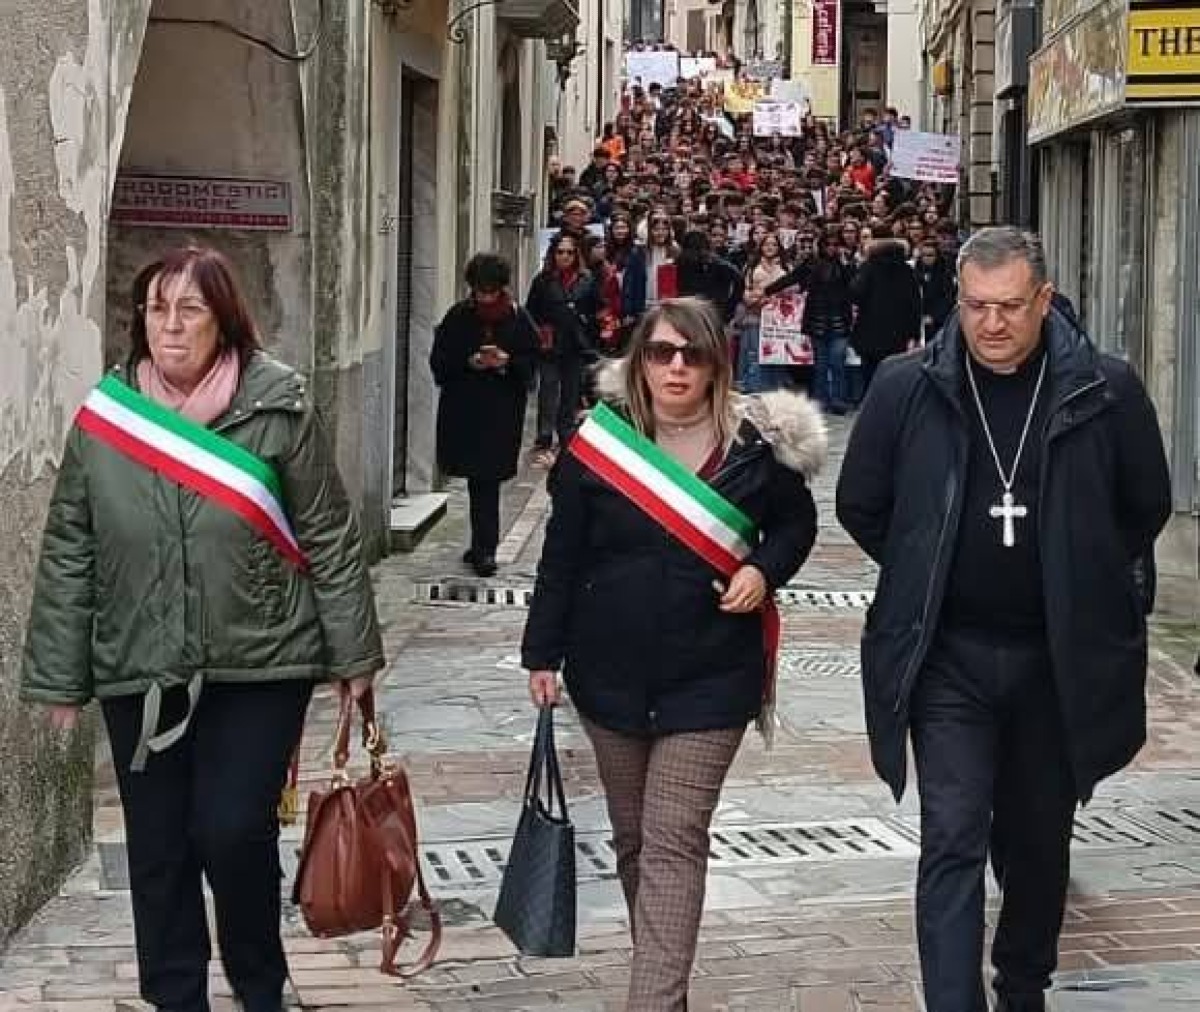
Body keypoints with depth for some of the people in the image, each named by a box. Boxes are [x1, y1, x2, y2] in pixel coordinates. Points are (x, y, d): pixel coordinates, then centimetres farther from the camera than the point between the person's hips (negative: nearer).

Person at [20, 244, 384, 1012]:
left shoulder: (278, 404, -8)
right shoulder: (106, 411, -1)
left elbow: (329, 537, -4)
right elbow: (68, 555, 3)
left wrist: (352, 652, -2)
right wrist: (58, 676, 4)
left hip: (259, 665, -3)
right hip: (139, 673, 3)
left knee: (233, 832, -7)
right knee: (158, 852, 9)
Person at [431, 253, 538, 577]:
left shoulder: (519, 319, 1)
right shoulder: (458, 317, 2)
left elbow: (531, 364, 3)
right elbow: (439, 361, 3)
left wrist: (506, 362, -15)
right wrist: (471, 362, -13)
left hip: (503, 412, -1)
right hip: (463, 409, 1)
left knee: (486, 479, -5)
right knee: (481, 479, 5)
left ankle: (484, 548, -2)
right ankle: (484, 545, 16)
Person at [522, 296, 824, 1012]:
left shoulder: (756, 444, -6)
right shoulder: (601, 439, -4)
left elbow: (797, 522, 11)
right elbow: (562, 556, 2)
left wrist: (765, 570, -9)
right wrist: (543, 653, 2)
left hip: (709, 679, -2)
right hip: (610, 672, 3)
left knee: (674, 842, -8)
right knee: (633, 838, 15)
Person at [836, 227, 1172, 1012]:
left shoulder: (1105, 390, -8)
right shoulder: (908, 387, -7)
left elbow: (1147, 507, 6)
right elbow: (860, 506, 6)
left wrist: (1080, 583, 9)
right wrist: (926, 578, 8)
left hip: (1059, 657, 1)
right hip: (949, 656, -1)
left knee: (1039, 839, 17)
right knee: (953, 844, -6)